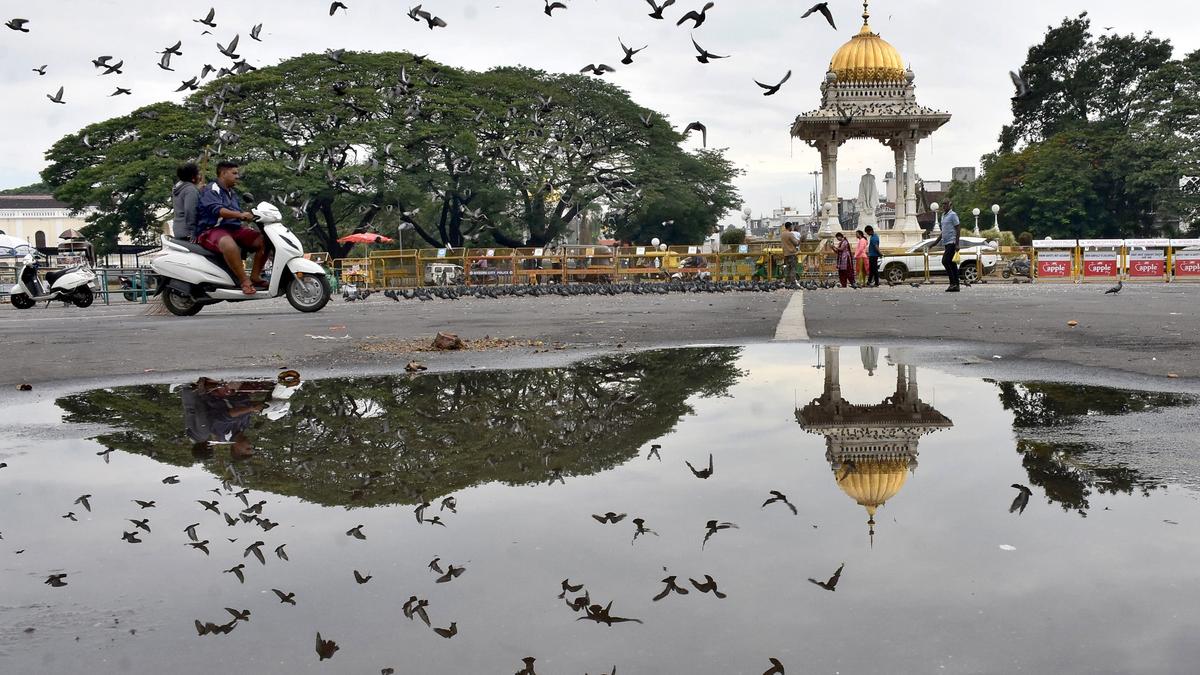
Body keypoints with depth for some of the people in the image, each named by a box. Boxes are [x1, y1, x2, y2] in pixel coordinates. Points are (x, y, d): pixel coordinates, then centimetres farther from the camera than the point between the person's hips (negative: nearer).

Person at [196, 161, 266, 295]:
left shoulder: (232, 194, 23)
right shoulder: (211, 191, -6)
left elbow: (239, 212, 27)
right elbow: (217, 210, -24)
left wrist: (250, 216, 4)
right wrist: (240, 215, -36)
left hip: (233, 229, 9)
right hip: (212, 230, -9)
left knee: (263, 240, -8)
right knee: (229, 244, -42)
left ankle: (255, 276, -8)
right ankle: (244, 281, -37)